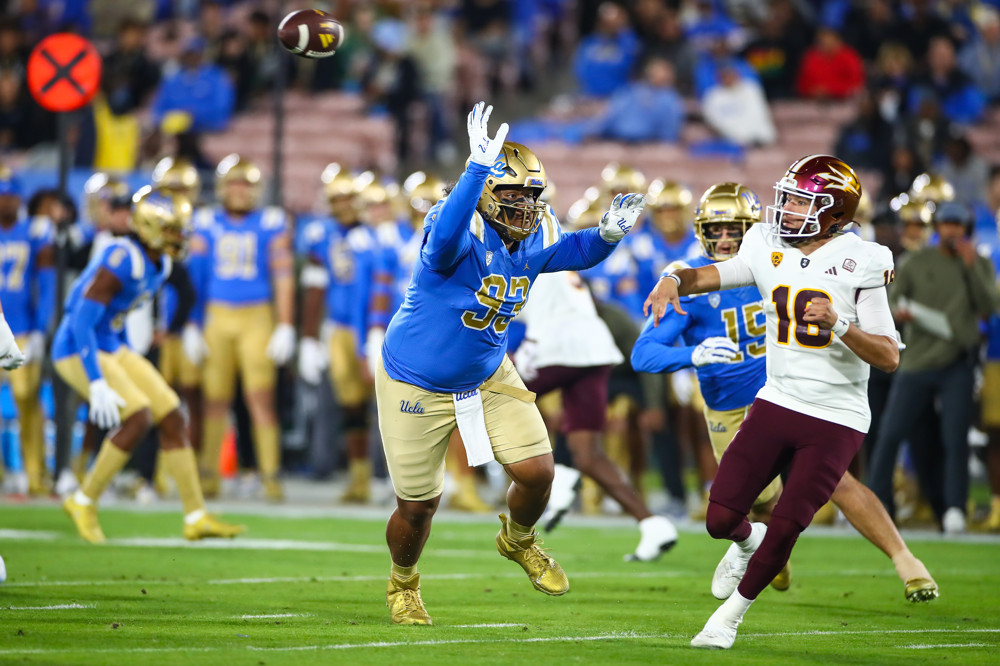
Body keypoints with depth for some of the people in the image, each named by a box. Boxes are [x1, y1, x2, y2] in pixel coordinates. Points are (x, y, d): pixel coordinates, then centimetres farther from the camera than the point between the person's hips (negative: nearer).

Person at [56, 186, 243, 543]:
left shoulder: (159, 264, 3)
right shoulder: (122, 260, -26)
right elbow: (82, 322, -28)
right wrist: (97, 383, -32)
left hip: (111, 348, 9)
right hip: (78, 352, -9)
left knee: (172, 418, 3)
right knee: (138, 417, -22)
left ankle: (196, 517, 8)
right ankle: (84, 502, -6)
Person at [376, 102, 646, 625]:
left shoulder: (532, 238, -7)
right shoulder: (464, 231, -29)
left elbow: (573, 251, 13)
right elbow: (445, 239, -54)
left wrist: (608, 233, -11)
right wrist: (478, 167, -66)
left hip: (488, 377, 6)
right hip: (417, 384, -6)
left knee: (536, 472, -6)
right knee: (417, 506, 6)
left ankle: (518, 542, 29)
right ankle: (402, 584, 38)